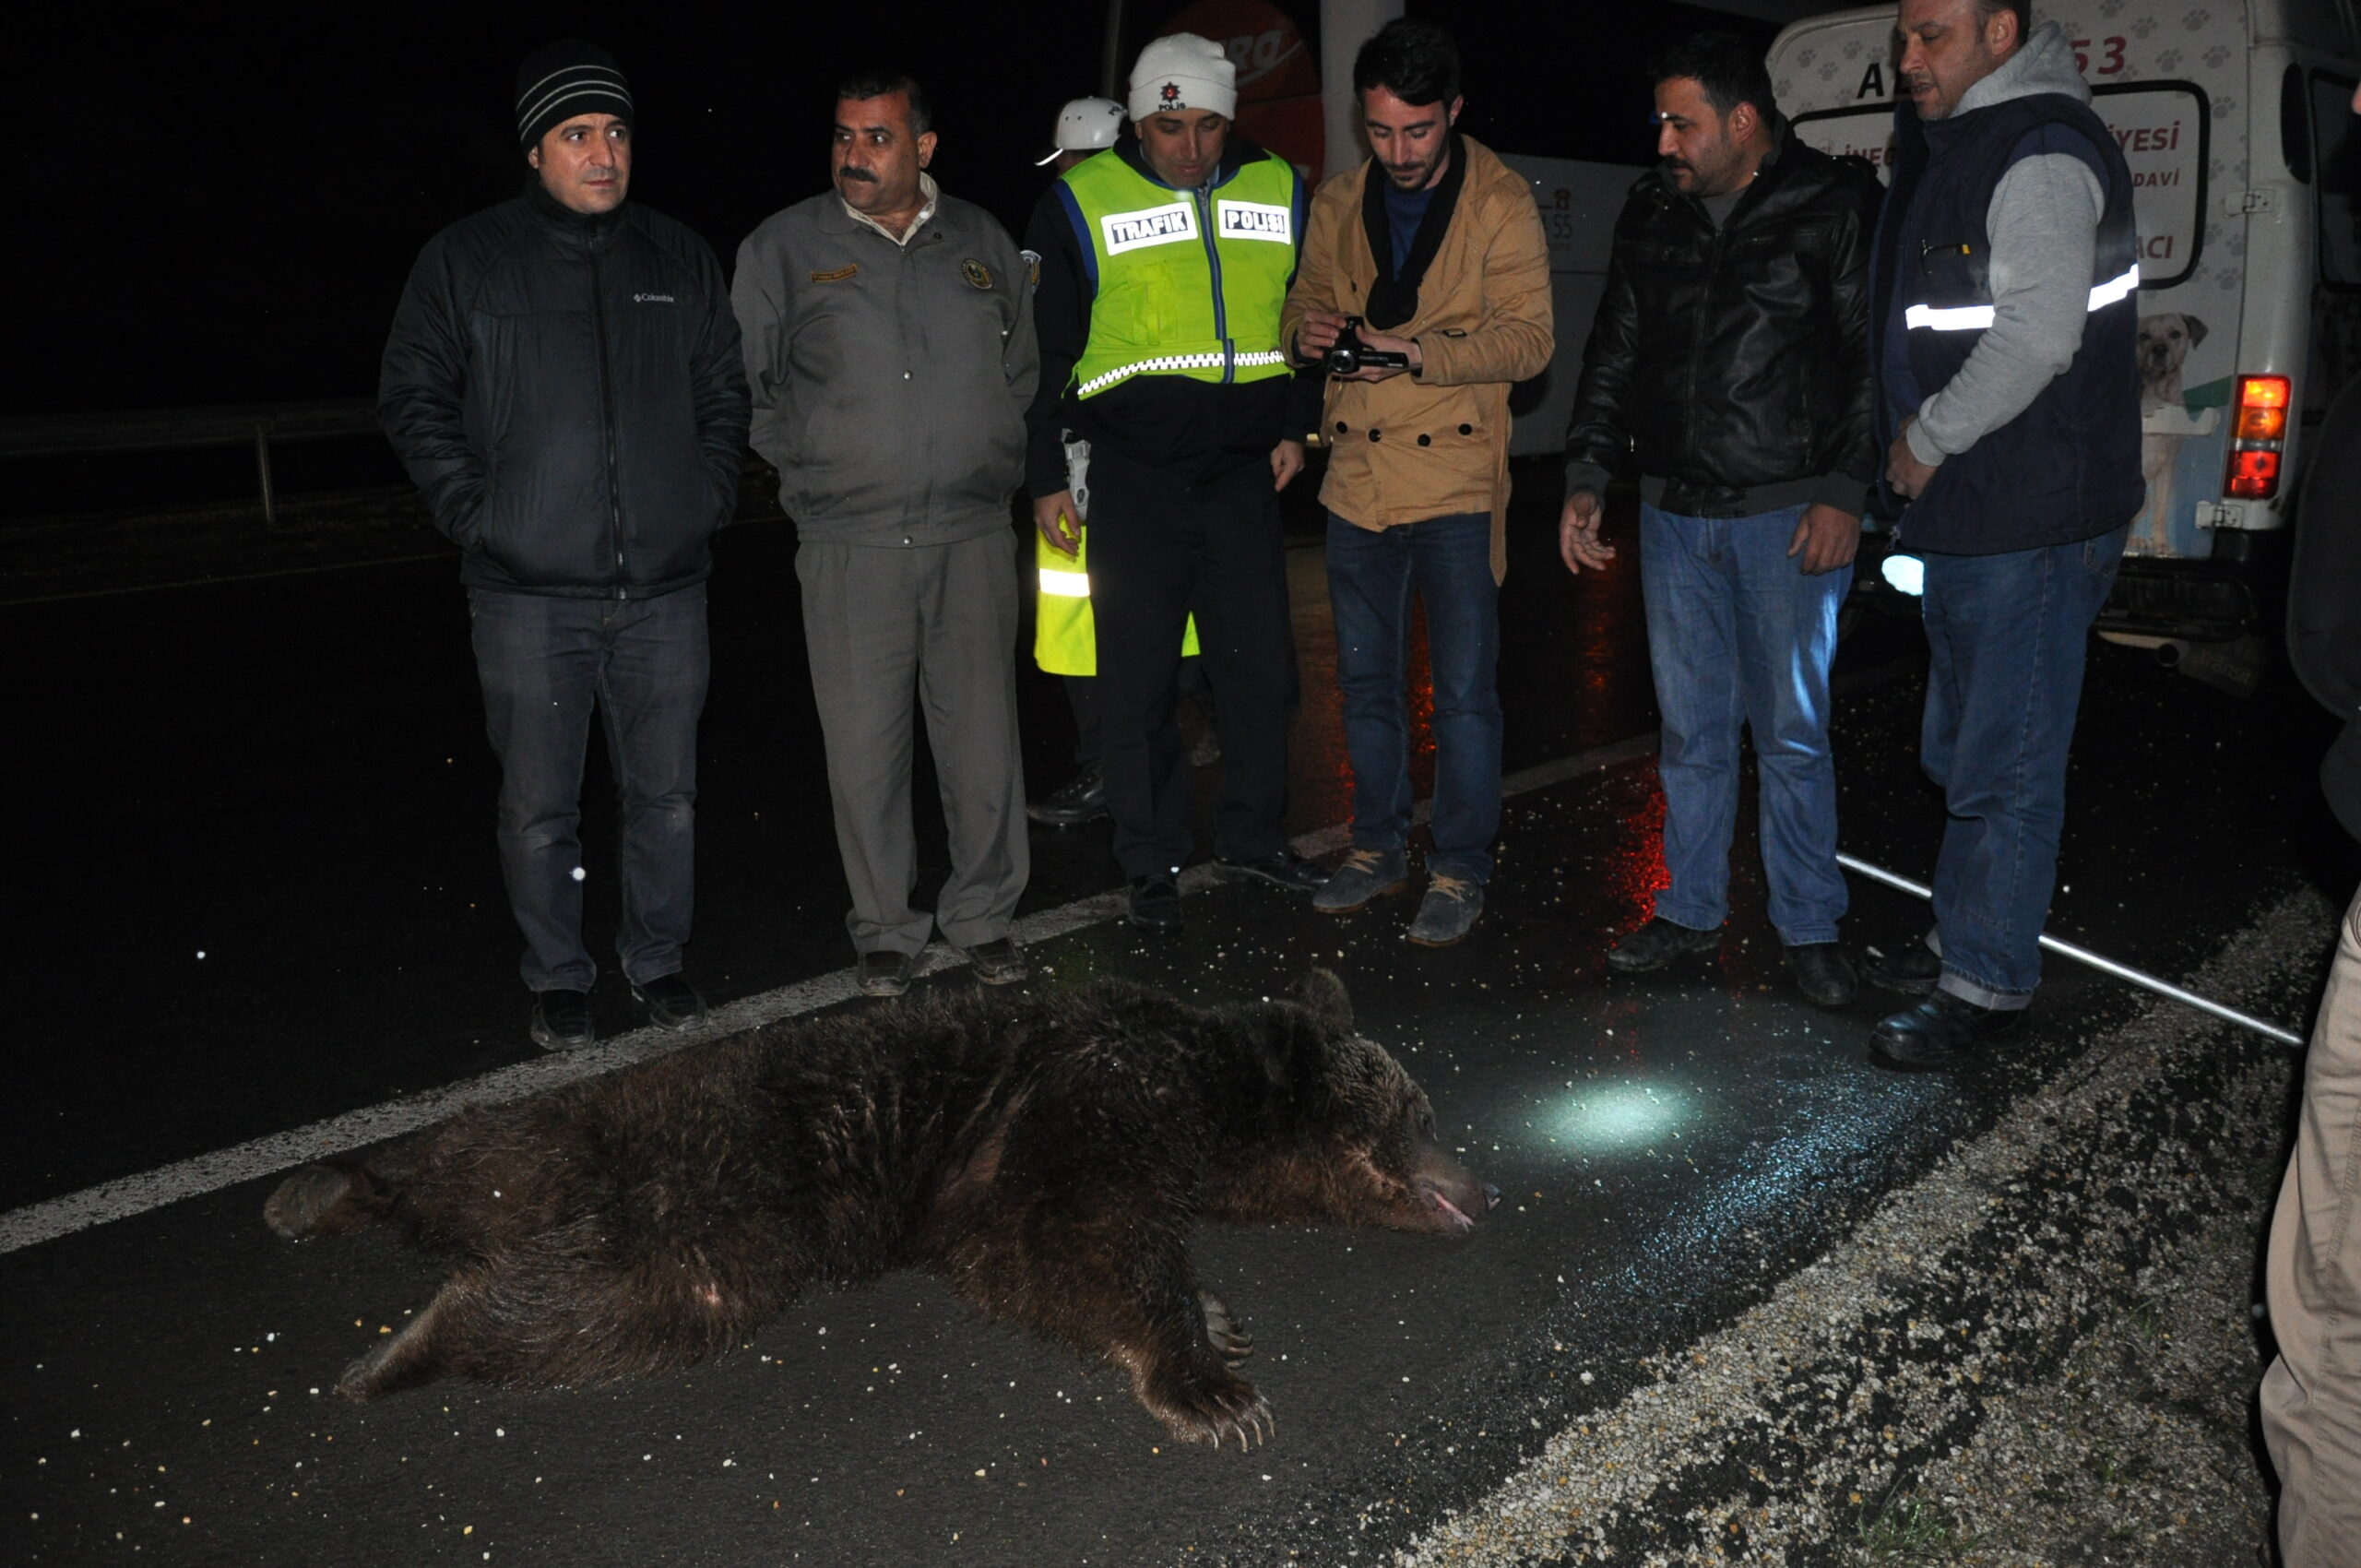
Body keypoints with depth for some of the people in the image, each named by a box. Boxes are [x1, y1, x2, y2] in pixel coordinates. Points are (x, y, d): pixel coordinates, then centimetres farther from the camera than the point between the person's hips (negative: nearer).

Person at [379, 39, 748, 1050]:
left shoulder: (680, 261, 11)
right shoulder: (466, 261, 3)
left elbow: (724, 395, 19)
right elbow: (411, 398, 5)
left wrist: (709, 498, 7)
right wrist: (474, 513, -5)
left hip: (665, 588, 2)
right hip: (529, 596, -2)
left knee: (666, 793, 10)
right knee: (540, 806, 6)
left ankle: (656, 958, 28)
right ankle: (556, 976, 23)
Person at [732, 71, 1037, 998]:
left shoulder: (983, 244, 11)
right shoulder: (782, 248, 4)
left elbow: (1023, 374, 19)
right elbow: (743, 385, 9)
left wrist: (997, 469, 9)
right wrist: (812, 472, 4)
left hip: (974, 539, 1)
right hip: (850, 548, -1)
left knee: (983, 744, 4)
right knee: (865, 751, 2)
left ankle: (984, 918, 22)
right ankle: (886, 932, 18)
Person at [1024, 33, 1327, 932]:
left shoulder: (1278, 191, 7)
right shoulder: (1082, 203, -2)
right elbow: (1042, 349, 2)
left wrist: (1296, 427, 12)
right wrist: (1045, 477, 0)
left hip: (1244, 471, 3)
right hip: (1134, 477, -3)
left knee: (1260, 664, 9)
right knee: (1138, 680, 2)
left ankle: (1254, 835, 26)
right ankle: (1151, 864, 15)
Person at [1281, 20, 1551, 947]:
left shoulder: (1500, 202, -6)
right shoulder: (1338, 205, 8)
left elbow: (1529, 339, -12)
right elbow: (1306, 303, 14)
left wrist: (1421, 352, -27)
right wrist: (1308, 330, -11)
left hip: (1455, 480, -5)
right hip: (1358, 478, 5)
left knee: (1463, 693, 1)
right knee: (1365, 682, 14)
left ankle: (1460, 870, 15)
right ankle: (1377, 849, 29)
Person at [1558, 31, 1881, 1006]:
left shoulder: (1837, 207, -4)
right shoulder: (1652, 212, 9)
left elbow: (1874, 356, -6)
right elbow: (1614, 350, 14)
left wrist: (1845, 492, -13)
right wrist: (1586, 474, 7)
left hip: (1789, 517, -4)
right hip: (1674, 514, 4)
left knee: (1792, 733, 3)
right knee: (1691, 730, 11)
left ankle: (1809, 928, 17)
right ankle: (1690, 911, 24)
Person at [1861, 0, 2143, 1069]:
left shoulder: (2043, 157, -16)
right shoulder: (1948, 141, 15)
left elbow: (2037, 339, -25)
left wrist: (1928, 440, -14)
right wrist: (1917, 446, 9)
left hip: (2032, 526, -10)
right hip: (1965, 513, 10)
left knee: (2005, 769, -1)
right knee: (1959, 756, 20)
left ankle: (1986, 985, 10)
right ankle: (1963, 939, 35)